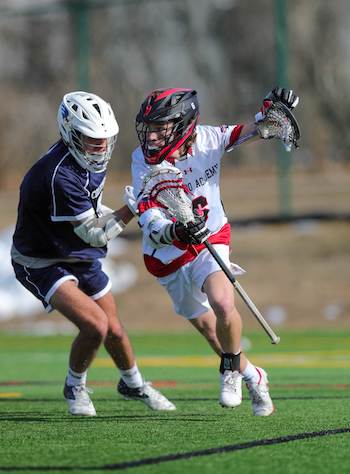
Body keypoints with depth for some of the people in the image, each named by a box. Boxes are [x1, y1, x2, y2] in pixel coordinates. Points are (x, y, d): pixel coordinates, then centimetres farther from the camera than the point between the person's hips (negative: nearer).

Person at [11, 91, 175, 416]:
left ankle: (133, 384, 42)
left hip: (81, 256, 8)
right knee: (95, 325, -23)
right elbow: (94, 234, -27)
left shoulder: (91, 159, -5)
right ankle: (75, 387, 4)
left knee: (114, 330, 14)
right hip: (42, 263, -8)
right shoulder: (60, 176, -33)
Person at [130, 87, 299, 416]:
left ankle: (231, 367, 0)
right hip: (167, 257, 1)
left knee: (223, 305, -28)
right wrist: (176, 232, -50)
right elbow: (150, 223, -29)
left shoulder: (206, 140, -16)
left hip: (210, 242, -1)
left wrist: (273, 109, -26)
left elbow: (251, 132, -4)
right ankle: (252, 377, 35)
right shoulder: (143, 160, -20)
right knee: (207, 327, 11)